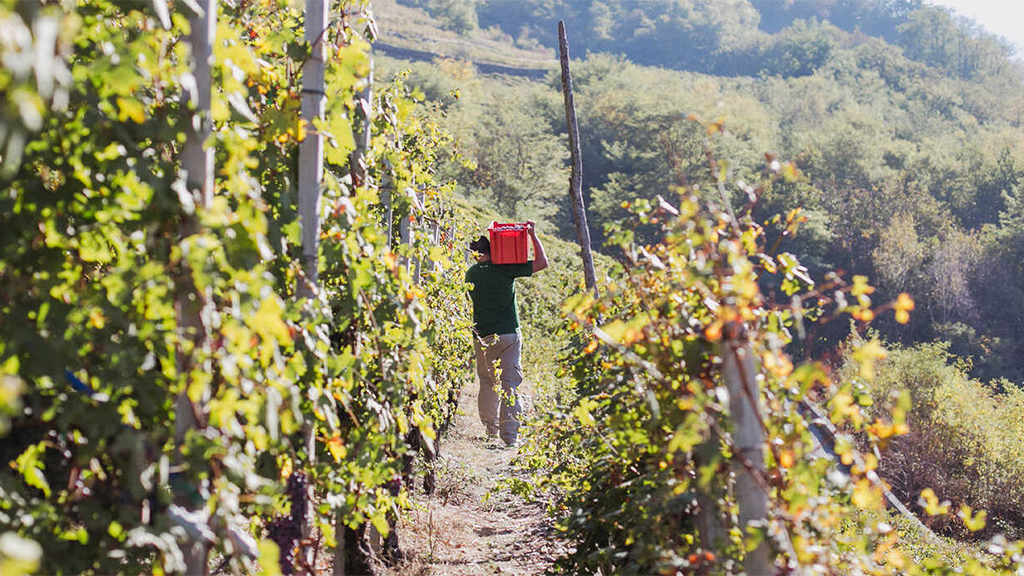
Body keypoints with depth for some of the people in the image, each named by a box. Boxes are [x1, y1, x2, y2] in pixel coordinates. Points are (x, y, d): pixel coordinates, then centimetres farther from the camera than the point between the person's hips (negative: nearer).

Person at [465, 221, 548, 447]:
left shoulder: (471, 274, 4)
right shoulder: (505, 269, -9)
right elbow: (542, 262, -5)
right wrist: (533, 235, 3)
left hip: (482, 335, 4)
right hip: (508, 334, -4)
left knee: (487, 382, 17)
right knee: (510, 383, -1)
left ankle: (490, 428, 26)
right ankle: (509, 434, -4)